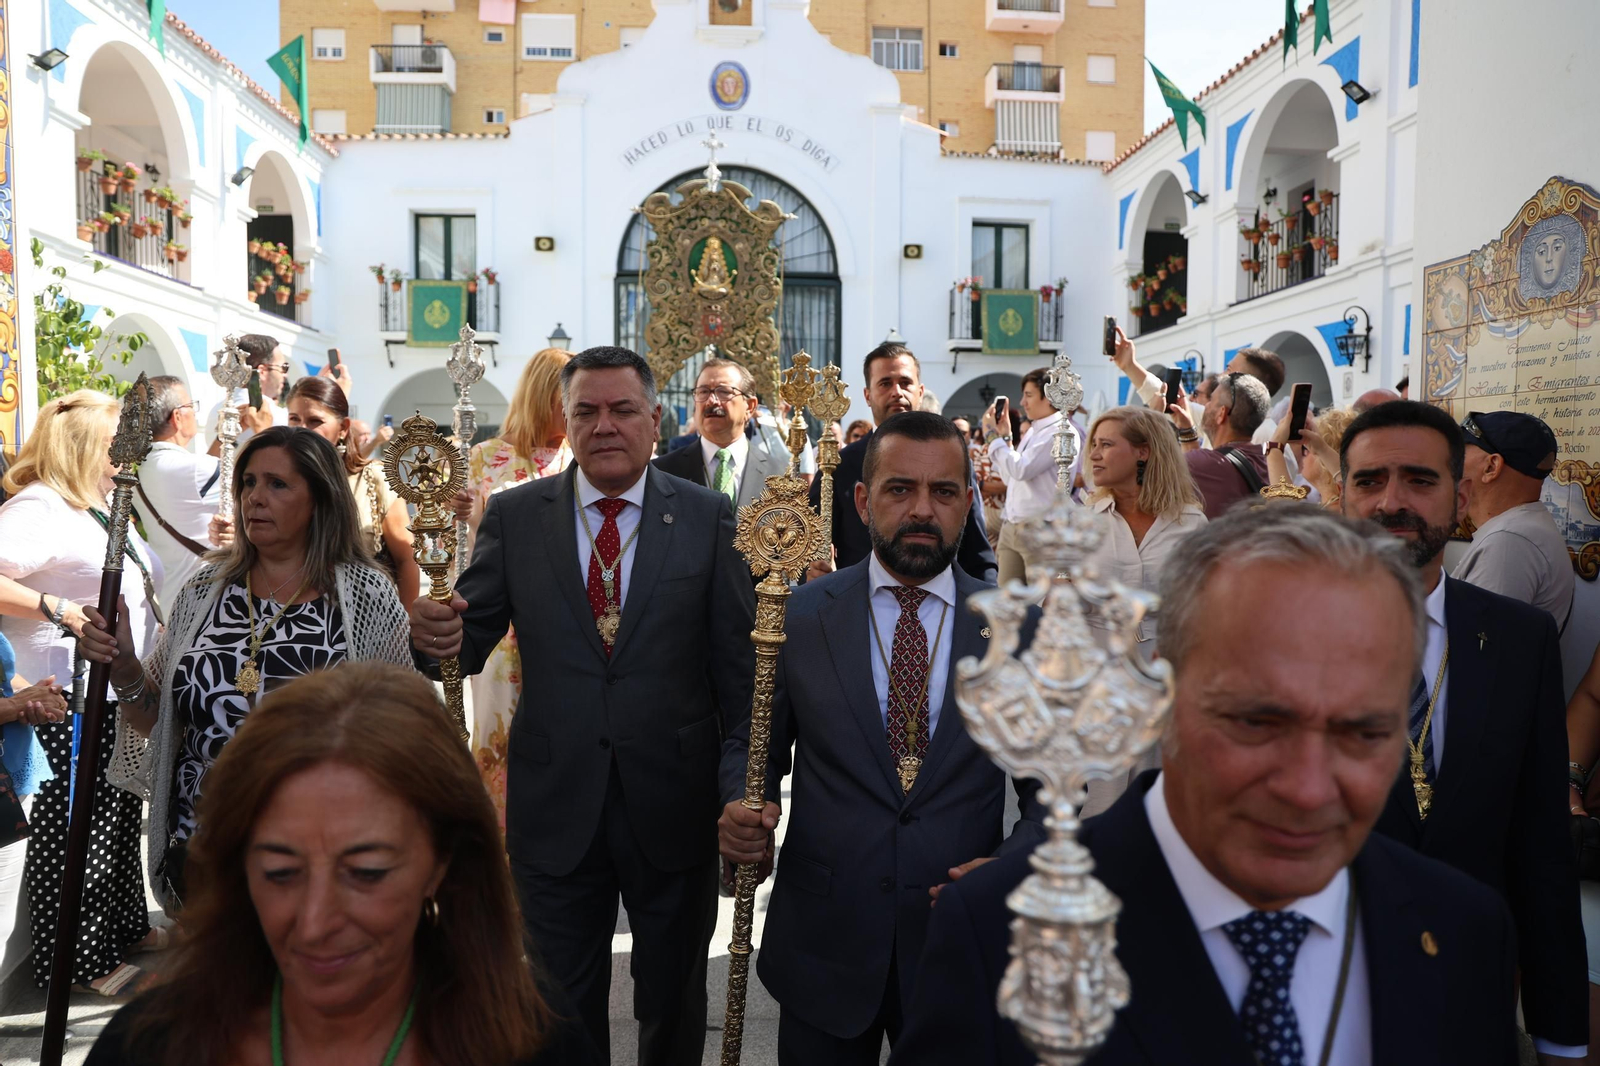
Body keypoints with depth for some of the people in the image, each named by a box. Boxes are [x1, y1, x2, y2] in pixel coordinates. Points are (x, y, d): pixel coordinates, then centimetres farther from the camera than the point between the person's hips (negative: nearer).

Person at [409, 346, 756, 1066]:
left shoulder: (708, 517, -3)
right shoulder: (513, 516, 1)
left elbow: (740, 662, -5)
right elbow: (472, 638, -3)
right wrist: (434, 635, -26)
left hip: (674, 807, 0)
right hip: (555, 807, 1)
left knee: (673, 1007, 20)